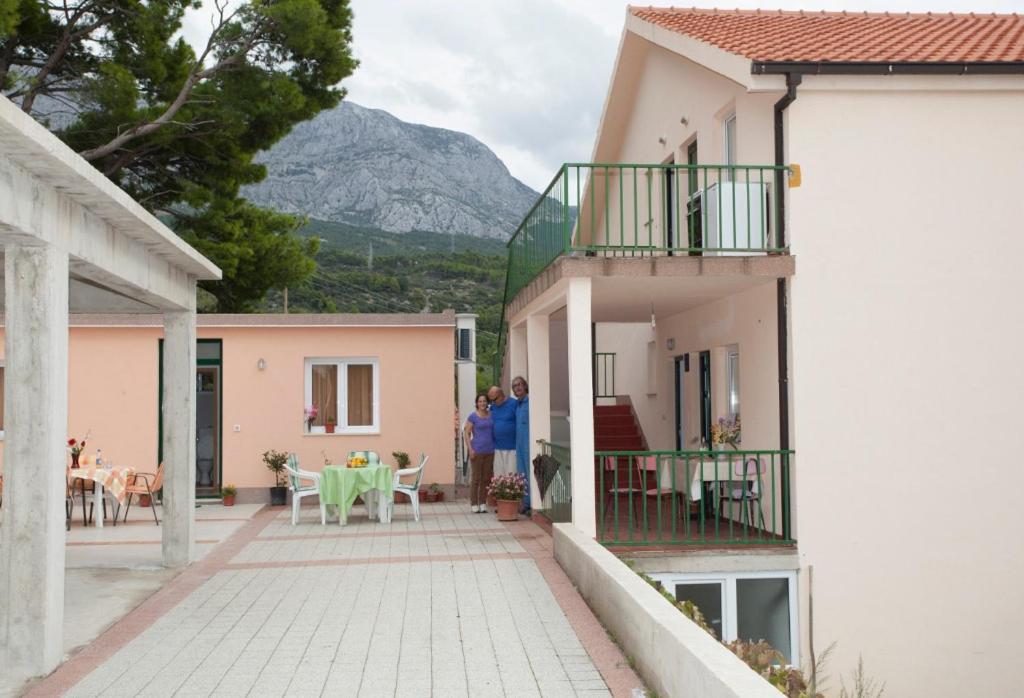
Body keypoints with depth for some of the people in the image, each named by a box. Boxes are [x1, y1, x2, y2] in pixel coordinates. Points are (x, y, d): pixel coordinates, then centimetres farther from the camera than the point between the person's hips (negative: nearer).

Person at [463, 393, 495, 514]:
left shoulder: (491, 415, 10)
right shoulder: (473, 417, -3)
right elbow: (467, 434, -3)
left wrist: (495, 446, 9)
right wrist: (470, 449, -12)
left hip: (489, 451, 5)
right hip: (477, 452, -5)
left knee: (486, 478, 8)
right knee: (476, 478, -2)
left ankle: (483, 503, 17)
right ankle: (474, 504, 4)